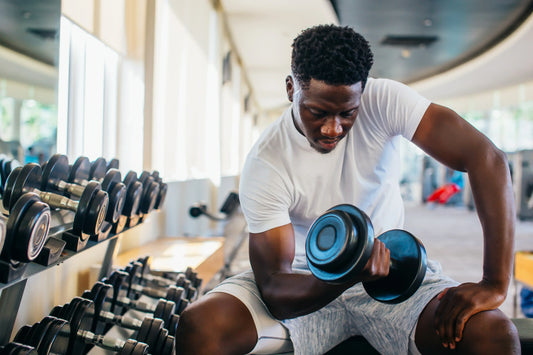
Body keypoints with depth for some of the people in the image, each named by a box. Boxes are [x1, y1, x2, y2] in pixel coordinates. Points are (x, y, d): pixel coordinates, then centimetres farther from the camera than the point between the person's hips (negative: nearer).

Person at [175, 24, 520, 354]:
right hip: (310, 282, 0)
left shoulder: (384, 102, -16)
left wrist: (495, 285, -29)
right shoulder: (264, 165, -18)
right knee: (200, 327, -26)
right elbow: (273, 289, -21)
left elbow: (486, 158, -23)